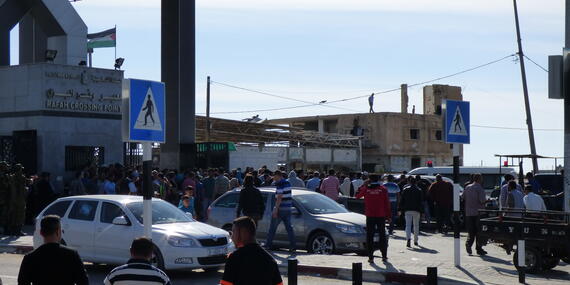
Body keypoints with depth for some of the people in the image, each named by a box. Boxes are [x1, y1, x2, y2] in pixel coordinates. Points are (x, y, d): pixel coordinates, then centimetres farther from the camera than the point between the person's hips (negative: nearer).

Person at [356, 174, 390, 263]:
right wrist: (388, 215, 5)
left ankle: (371, 257, 0)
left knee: (370, 237, 4)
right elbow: (387, 204, -2)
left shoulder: (366, 189, -4)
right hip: (381, 216, 1)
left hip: (370, 216, -1)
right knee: (382, 236, 11)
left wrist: (364, 185, 16)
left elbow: (357, 195, 14)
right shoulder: (383, 189, -3)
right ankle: (384, 256, 12)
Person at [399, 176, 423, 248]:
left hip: (408, 210, -1)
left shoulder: (405, 190, 1)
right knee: (416, 225, 14)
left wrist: (401, 209, 7)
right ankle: (415, 241, 21)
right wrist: (421, 211, 4)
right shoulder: (419, 190, 3)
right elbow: (421, 201, 2)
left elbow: (401, 201, 1)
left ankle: (408, 239, -28)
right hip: (416, 210, 1)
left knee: (408, 225, -6)